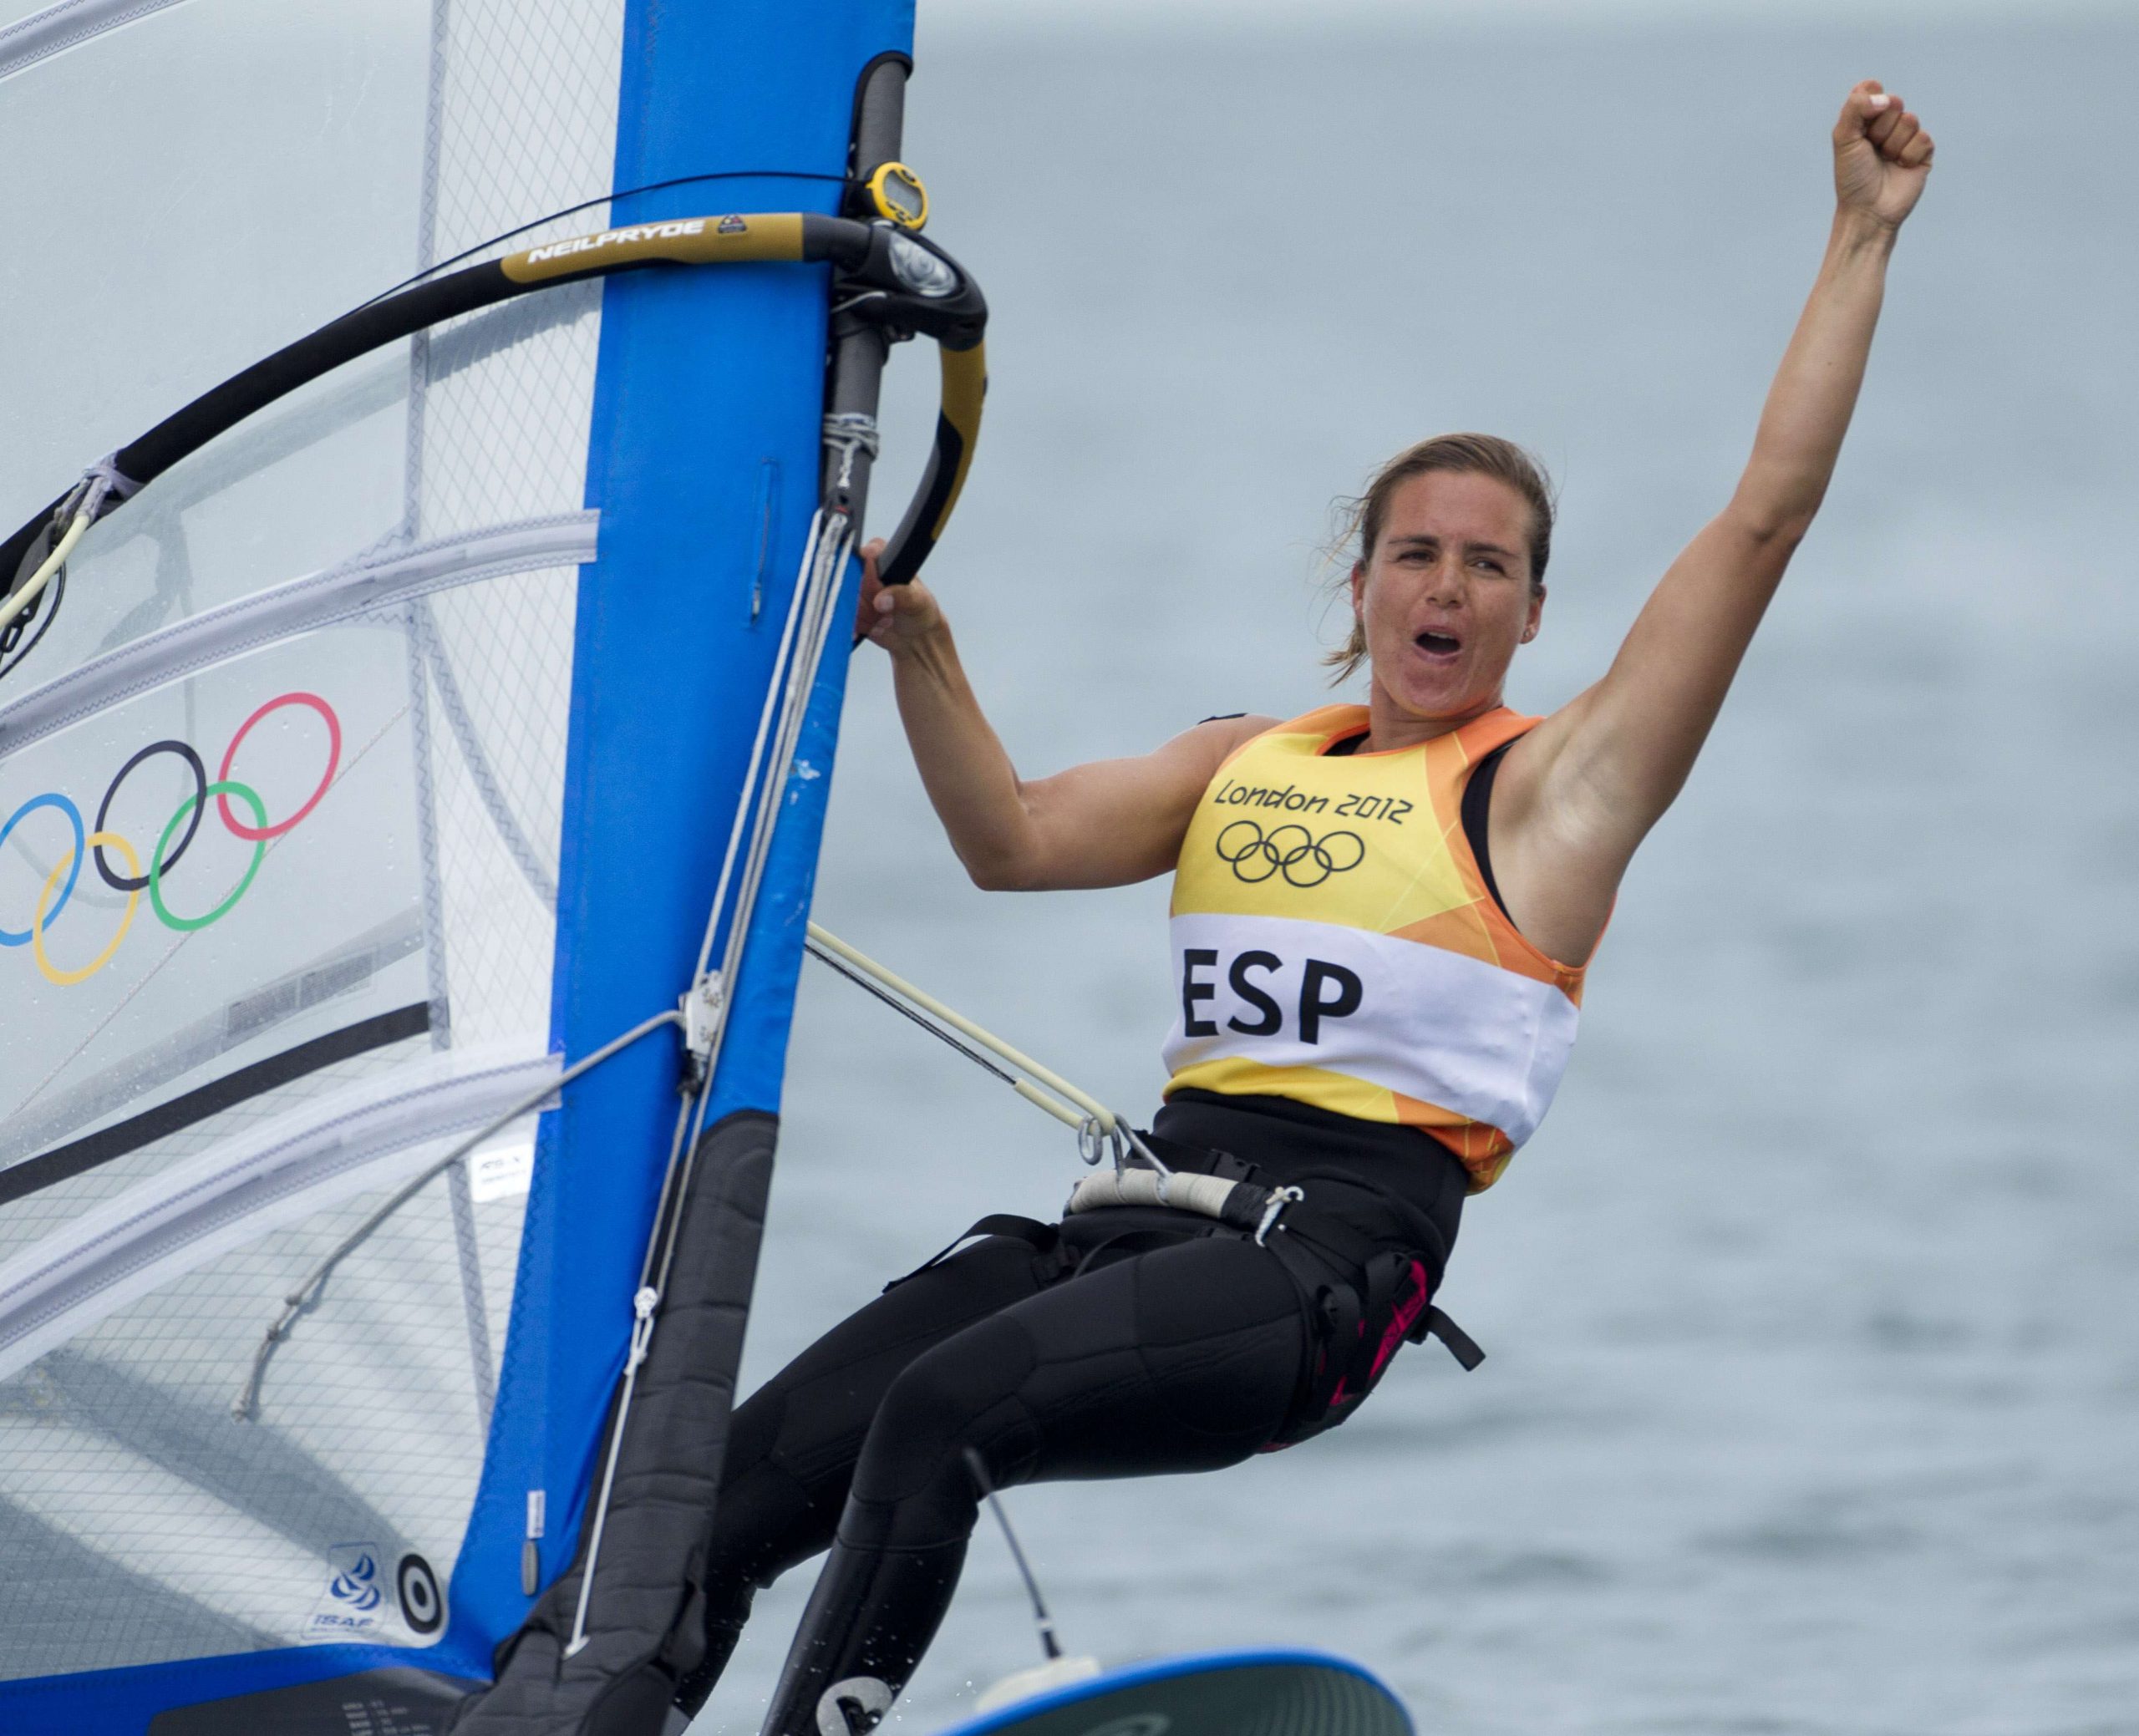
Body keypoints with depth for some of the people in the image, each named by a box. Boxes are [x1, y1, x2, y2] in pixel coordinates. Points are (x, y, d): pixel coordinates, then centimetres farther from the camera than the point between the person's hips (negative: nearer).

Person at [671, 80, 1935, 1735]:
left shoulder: (1559, 783, 6)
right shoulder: (1250, 762, 24)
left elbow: (1769, 512, 1)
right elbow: (1016, 841, 23)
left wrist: (1862, 239, 2)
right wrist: (920, 653, 9)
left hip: (1337, 1246, -6)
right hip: (1154, 1199, 6)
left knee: (937, 1411, -30)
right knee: (741, 1482, -10)